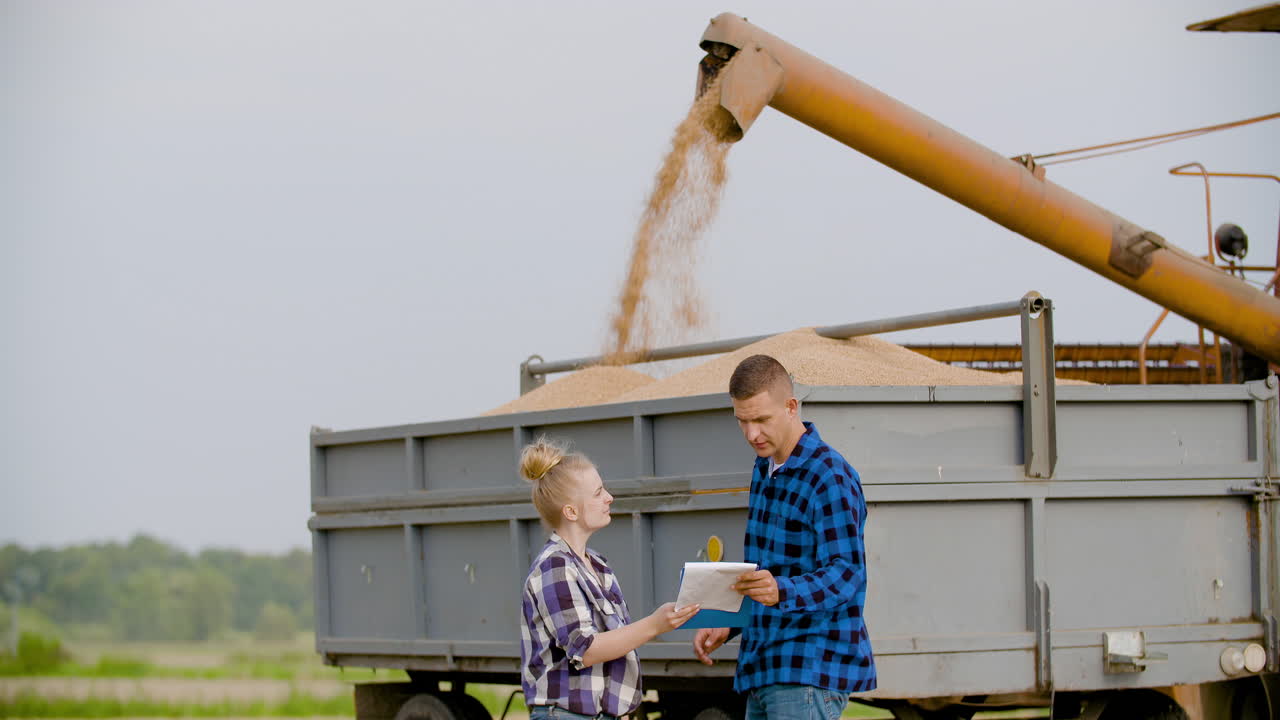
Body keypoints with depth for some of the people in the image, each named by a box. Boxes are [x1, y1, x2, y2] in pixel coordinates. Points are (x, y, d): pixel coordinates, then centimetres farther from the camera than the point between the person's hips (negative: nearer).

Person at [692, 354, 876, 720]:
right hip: (764, 663, 9)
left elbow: (847, 572, -21)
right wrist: (726, 624, 16)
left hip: (810, 667, -9)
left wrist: (783, 592, -38)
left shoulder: (830, 478, -15)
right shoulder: (764, 468, 16)